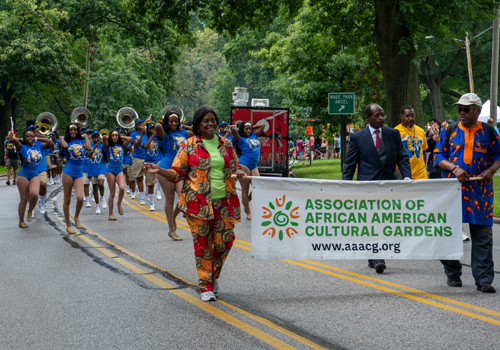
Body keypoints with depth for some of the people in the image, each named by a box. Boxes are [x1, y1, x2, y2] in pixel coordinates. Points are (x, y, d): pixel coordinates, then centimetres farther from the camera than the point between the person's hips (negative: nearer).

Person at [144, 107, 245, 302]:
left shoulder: (225, 145, 11)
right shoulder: (189, 145, 2)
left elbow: (234, 168, 21)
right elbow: (177, 173, 2)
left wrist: (238, 173, -2)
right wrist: (159, 170, -14)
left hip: (223, 202, 3)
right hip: (198, 202, -3)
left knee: (224, 241, -1)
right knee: (202, 243, -2)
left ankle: (214, 276, 27)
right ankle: (206, 287, 8)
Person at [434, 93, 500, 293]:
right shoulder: (449, 131, 7)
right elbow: (438, 155, 7)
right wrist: (454, 168, -10)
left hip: (481, 189, 0)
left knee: (483, 235, -3)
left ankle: (483, 279, 1)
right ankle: (452, 274, 21)